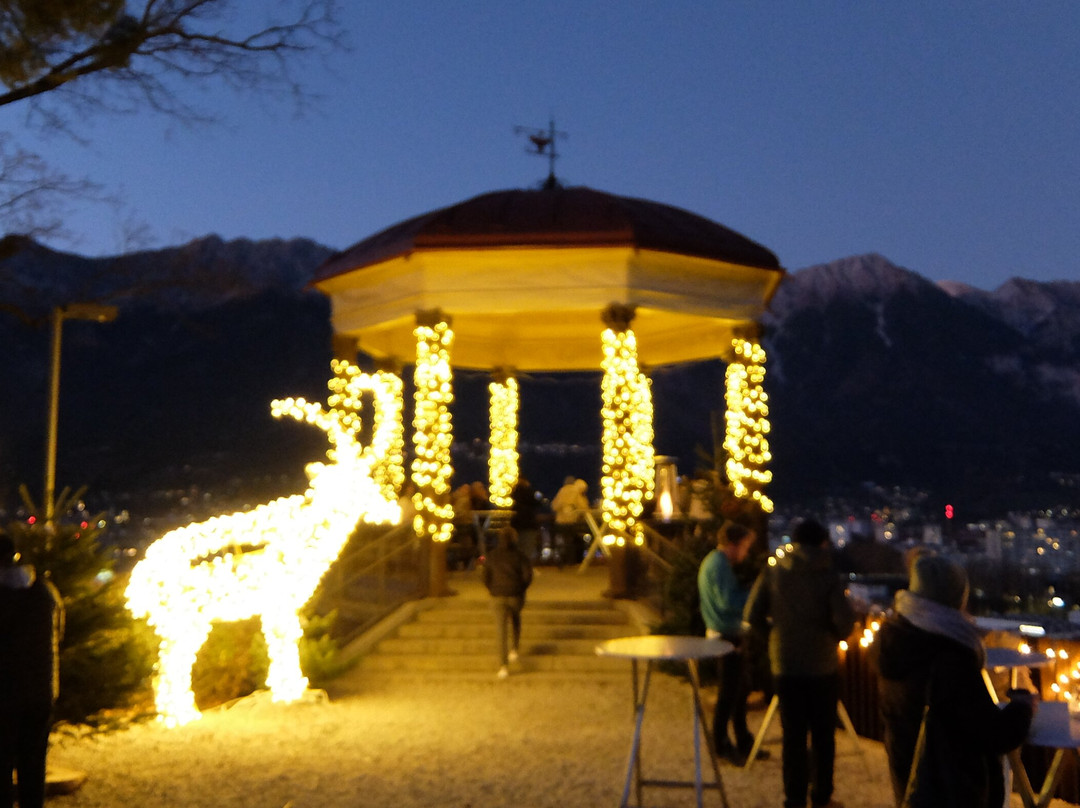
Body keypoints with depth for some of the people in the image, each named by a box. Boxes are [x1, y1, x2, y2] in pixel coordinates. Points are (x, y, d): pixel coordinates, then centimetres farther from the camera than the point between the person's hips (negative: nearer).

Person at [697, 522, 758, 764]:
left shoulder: (713, 562, 15)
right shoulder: (719, 565, -18)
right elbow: (728, 602, -25)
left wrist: (746, 589, 7)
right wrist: (754, 592, -15)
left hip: (726, 634, 11)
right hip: (727, 635, -11)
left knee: (740, 688, 17)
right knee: (729, 691, -2)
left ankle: (744, 742, 27)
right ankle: (721, 745, 7)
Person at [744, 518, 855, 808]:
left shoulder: (773, 572, -3)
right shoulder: (828, 575, -9)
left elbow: (753, 616, -3)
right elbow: (845, 620, -17)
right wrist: (837, 635, 4)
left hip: (785, 665, 2)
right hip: (822, 666, -1)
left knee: (793, 735, 8)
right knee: (823, 735, 13)